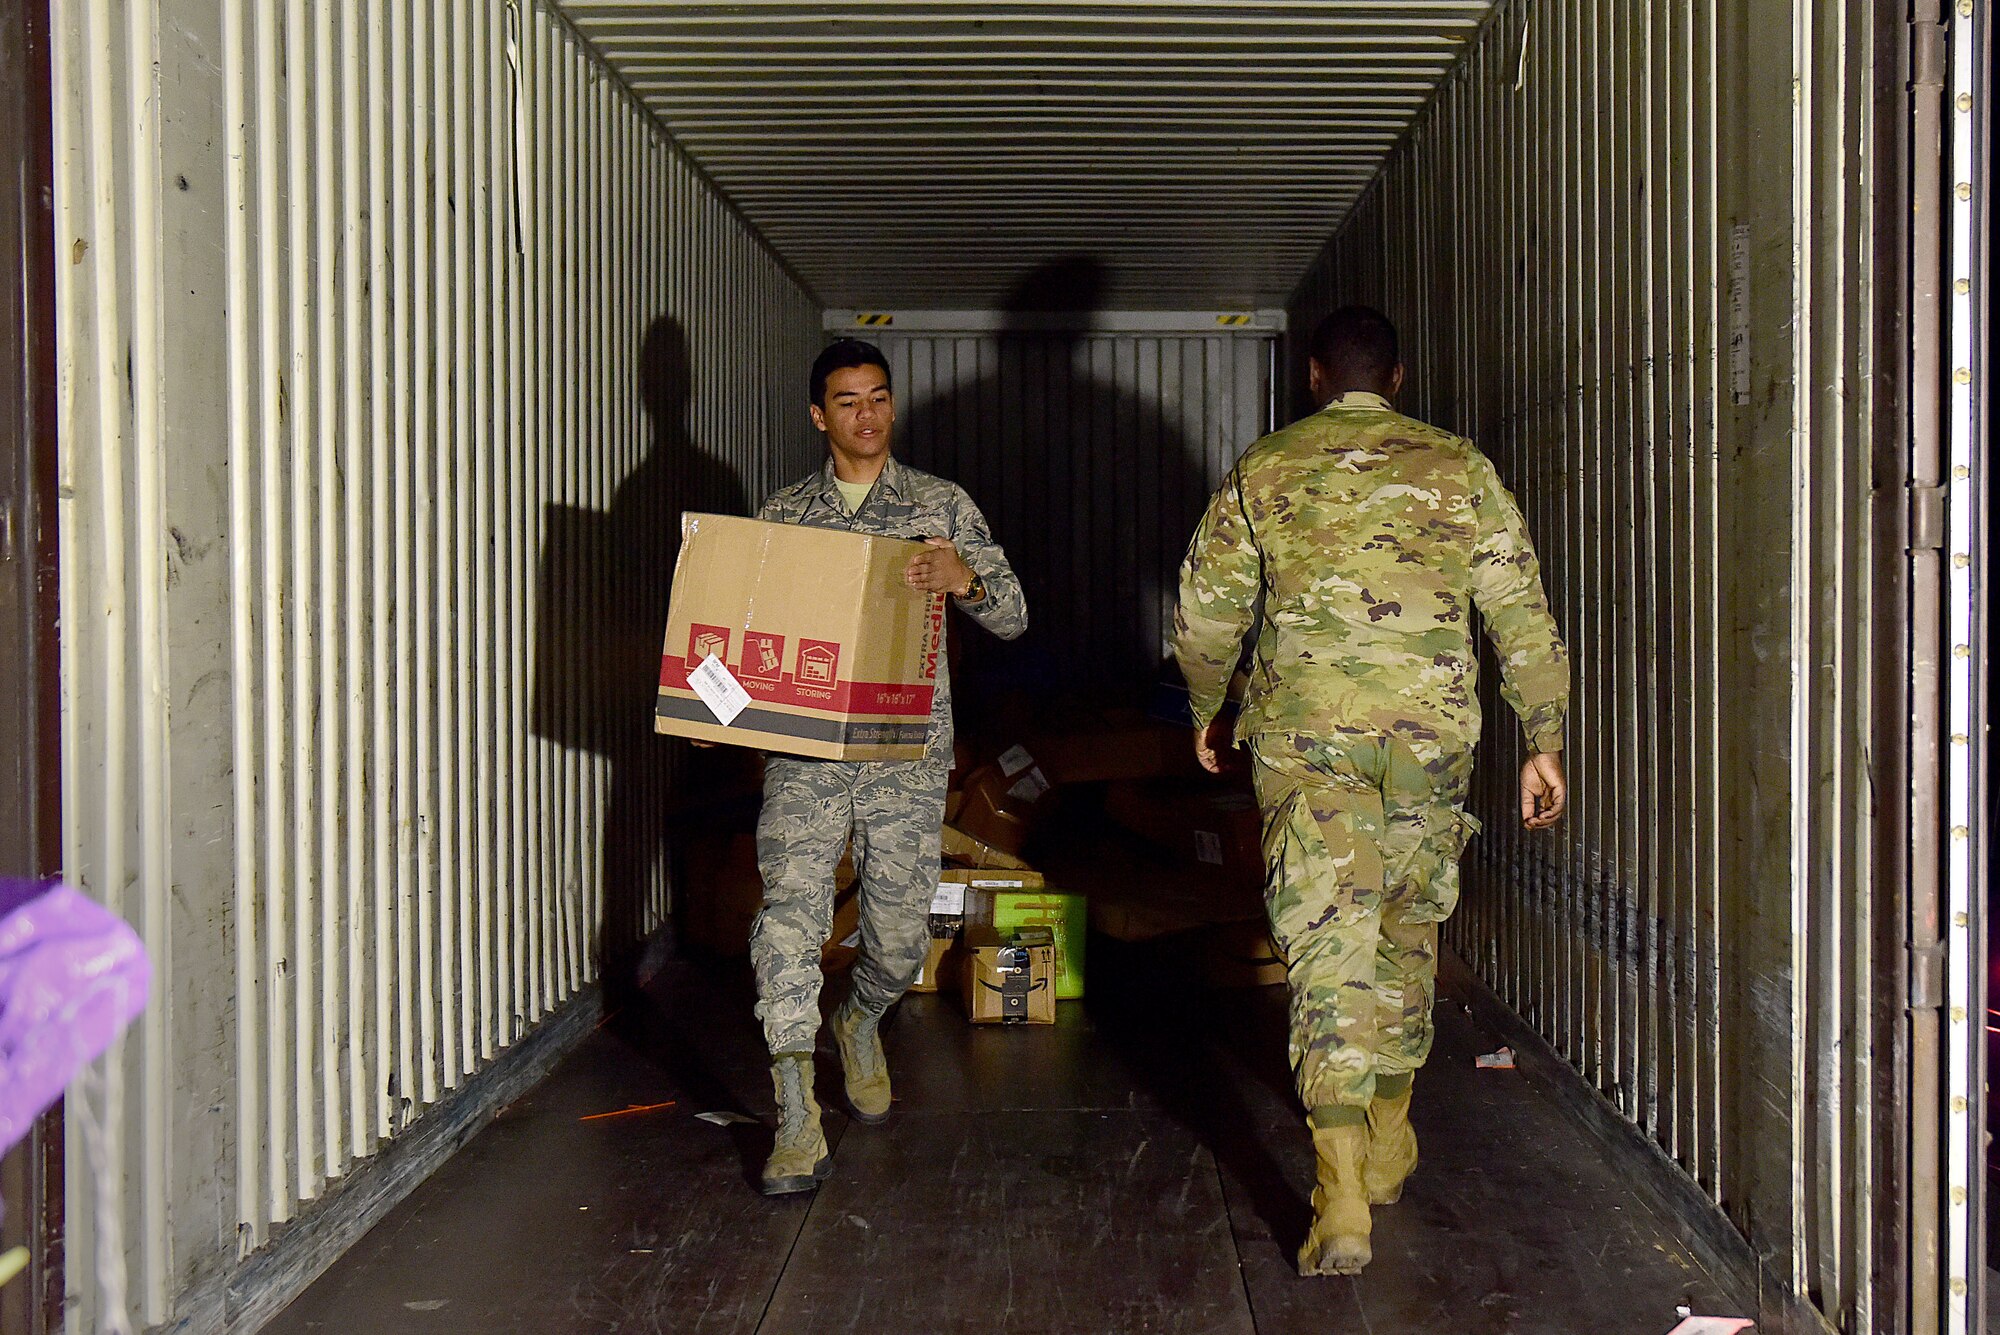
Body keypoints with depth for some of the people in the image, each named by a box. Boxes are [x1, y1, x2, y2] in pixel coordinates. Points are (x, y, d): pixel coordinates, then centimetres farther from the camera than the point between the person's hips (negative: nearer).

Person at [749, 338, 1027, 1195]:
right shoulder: (783, 514, 12)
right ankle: (797, 1124, -13)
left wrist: (965, 578, -18)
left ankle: (860, 1024, 41)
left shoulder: (943, 506, 8)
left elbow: (1013, 618, 4)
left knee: (900, 934, 5)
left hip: (907, 748, 0)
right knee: (790, 913, -16)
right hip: (804, 746, 0)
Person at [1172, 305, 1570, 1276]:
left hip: (1305, 731, -2)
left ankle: (1341, 1200, -12)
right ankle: (1388, 1145, 33)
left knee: (1326, 945, -4)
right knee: (1408, 929, 20)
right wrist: (1543, 744, 11)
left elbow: (1204, 615, 10)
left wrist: (1208, 712, 26)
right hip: (1433, 730, 2)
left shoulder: (1263, 473, 6)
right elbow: (1523, 618, 5)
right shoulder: (1460, 470, 8)